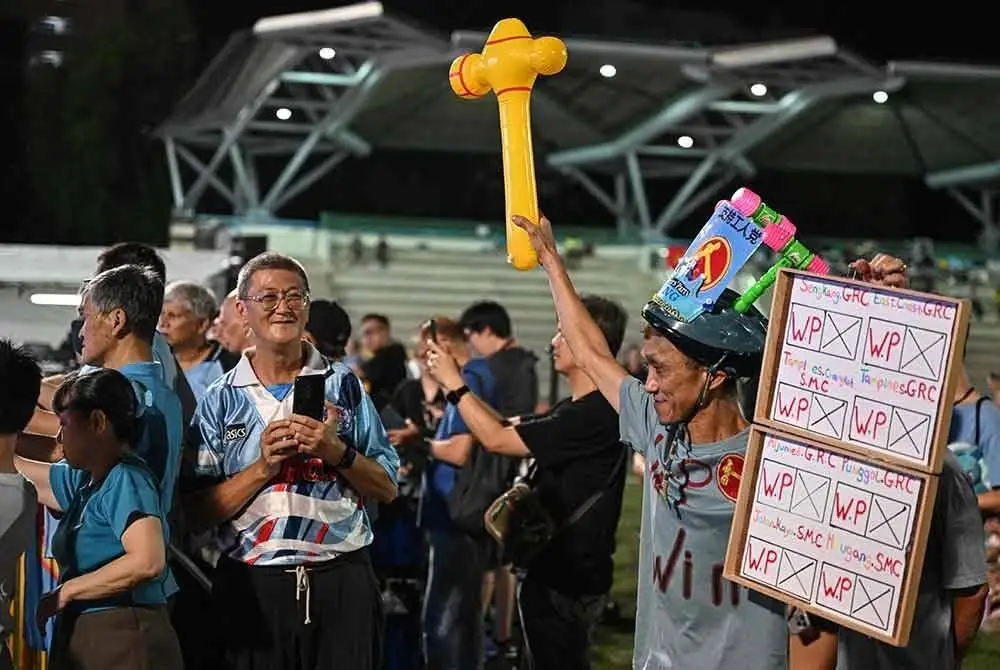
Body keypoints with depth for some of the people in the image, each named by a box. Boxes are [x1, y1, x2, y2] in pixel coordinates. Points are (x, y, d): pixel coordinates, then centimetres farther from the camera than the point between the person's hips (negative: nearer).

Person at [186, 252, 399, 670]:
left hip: (341, 581, 1)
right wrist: (263, 467, -13)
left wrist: (338, 452, -11)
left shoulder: (344, 386, 7)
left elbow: (387, 489, 5)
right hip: (252, 584, 0)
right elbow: (198, 514, -2)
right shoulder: (220, 400, 4)